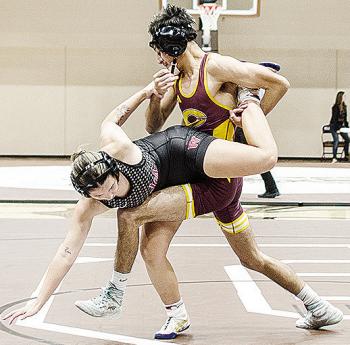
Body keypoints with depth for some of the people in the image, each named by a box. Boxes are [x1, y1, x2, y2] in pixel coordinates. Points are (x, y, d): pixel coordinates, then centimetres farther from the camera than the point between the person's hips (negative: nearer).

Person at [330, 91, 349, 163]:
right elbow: (334, 119, -18)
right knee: (336, 140, -18)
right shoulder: (335, 107, -16)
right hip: (334, 125, -7)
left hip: (341, 125, 7)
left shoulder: (344, 107, 5)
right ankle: (334, 158, -17)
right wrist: (338, 128, -22)